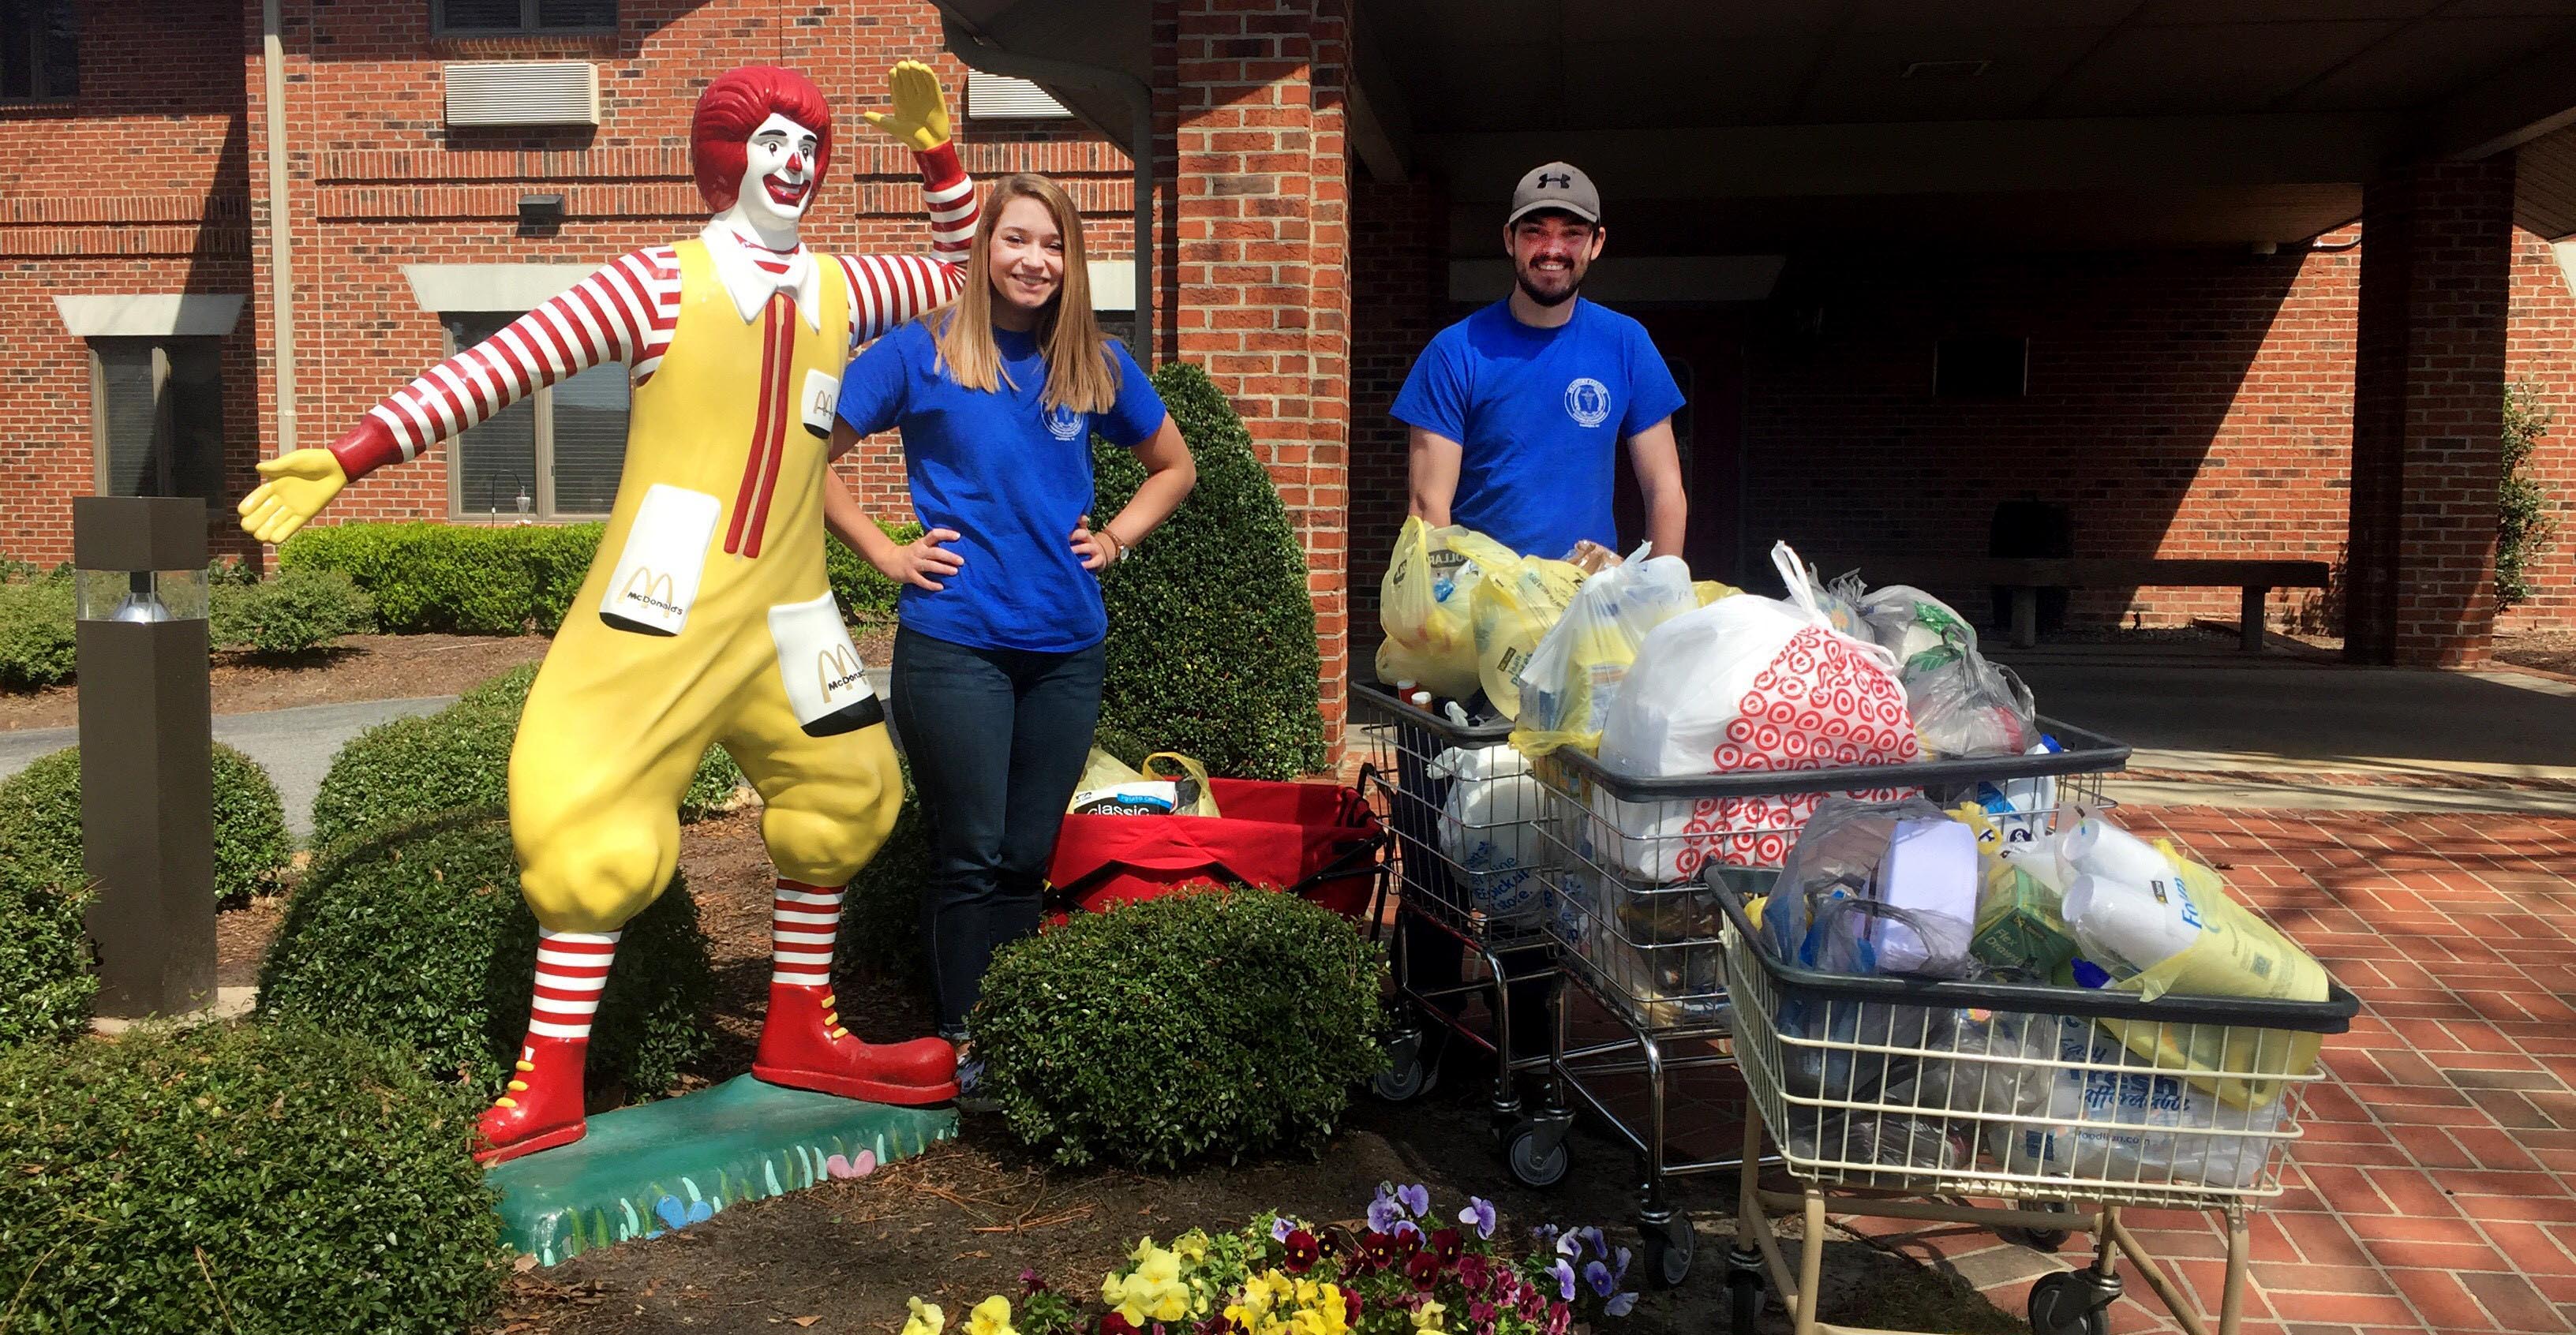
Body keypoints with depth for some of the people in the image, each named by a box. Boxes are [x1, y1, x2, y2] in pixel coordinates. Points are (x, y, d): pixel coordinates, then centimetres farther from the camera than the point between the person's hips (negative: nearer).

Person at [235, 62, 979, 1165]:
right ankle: (550, 1083, 4)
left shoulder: (840, 290, 8)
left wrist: (936, 152, 8)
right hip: (663, 612, -6)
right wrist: (347, 459, -19)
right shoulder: (659, 285, -7)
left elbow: (965, 273, 22)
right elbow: (501, 364, -12)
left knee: (841, 793, 12)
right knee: (595, 820, -8)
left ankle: (799, 1035, 29)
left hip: (783, 615, 6)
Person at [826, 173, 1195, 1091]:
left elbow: (1174, 467, 23)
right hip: (955, 642, -3)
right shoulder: (922, 352, -1)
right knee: (971, 857, 0)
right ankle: (959, 1047, 14)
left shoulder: (1097, 364, 10)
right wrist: (886, 553, -5)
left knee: (1029, 858, 10)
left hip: (1067, 646, 4)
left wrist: (1118, 537, 8)